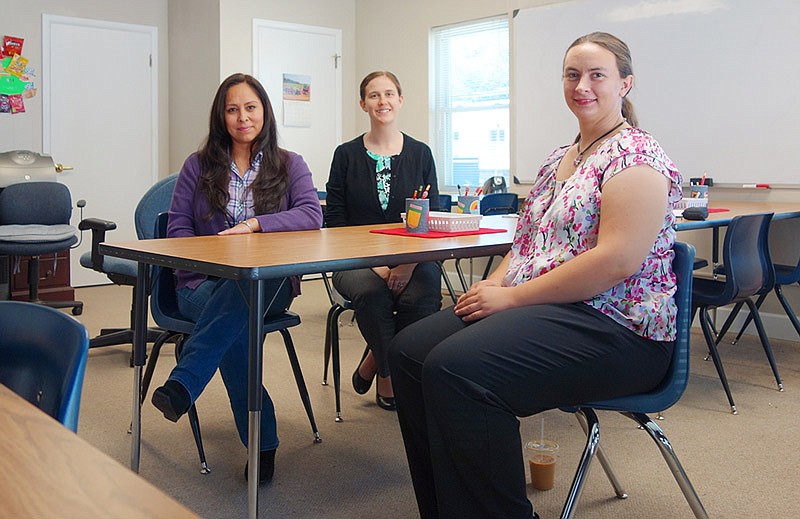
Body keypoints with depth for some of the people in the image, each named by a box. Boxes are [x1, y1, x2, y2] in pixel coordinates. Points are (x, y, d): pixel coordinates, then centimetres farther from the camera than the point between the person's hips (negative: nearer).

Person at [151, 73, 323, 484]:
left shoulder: (289, 165, 11)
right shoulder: (199, 166, 14)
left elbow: (312, 215, -7)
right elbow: (177, 227, 9)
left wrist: (255, 224, -20)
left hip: (268, 282, 0)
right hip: (204, 281, 1)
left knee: (237, 296, -40)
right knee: (234, 327, -35)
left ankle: (181, 387, -44)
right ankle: (263, 442, -32)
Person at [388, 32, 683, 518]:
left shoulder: (635, 156, -10)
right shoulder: (558, 160, 18)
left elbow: (618, 260, -21)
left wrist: (511, 297, -18)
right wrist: (495, 284, 0)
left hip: (615, 329, -9)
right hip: (545, 311, 9)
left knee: (455, 367, -29)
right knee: (409, 349, -1)